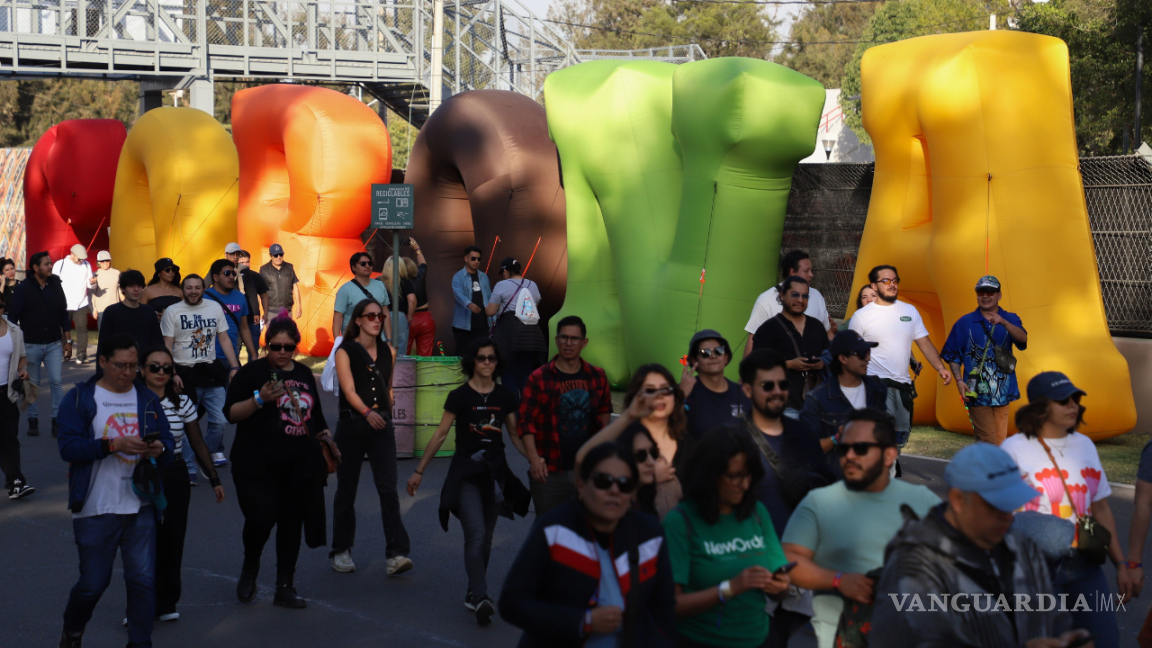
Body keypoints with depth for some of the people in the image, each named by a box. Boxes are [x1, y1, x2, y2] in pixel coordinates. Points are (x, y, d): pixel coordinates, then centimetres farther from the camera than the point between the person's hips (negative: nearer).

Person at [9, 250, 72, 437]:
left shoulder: (55, 286, 4)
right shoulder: (24, 288, -6)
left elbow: (63, 314, 9)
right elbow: (13, 316, -4)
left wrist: (68, 341, 8)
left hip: (54, 344, 2)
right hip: (31, 344, -2)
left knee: (56, 381, -5)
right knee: (32, 384, 6)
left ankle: (57, 421, 2)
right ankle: (33, 421, 16)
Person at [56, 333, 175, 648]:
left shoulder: (147, 399, 10)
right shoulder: (79, 398, -3)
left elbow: (168, 442, 6)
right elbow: (68, 446, -14)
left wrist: (160, 448, -17)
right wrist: (114, 445, -25)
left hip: (141, 507, 3)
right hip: (96, 509, -3)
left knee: (143, 580, 1)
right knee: (93, 582, 7)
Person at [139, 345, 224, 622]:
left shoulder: (182, 403, 5)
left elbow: (198, 444, 12)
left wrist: (214, 479, 13)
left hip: (174, 477, 3)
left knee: (172, 542, 3)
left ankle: (166, 603, 16)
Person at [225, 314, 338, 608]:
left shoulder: (304, 374, 14)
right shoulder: (252, 372, -3)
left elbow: (315, 415, 27)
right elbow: (231, 413, -9)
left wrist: (327, 440, 21)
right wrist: (259, 399, -21)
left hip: (300, 464, 5)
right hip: (258, 465, -5)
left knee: (291, 523, 6)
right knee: (260, 519, -14)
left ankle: (285, 587, 15)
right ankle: (250, 567, 17)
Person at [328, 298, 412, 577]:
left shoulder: (389, 352, 10)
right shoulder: (345, 352, -3)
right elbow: (349, 390, -16)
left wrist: (387, 412, 13)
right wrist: (367, 412, -32)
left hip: (382, 428, 2)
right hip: (351, 426, -2)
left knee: (388, 489, -9)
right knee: (346, 491, 7)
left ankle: (397, 554, -13)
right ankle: (341, 551, 21)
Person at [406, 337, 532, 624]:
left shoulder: (505, 396, 5)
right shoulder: (460, 396, -5)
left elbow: (515, 435, 15)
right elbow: (440, 434, 0)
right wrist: (419, 470, 1)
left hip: (495, 474, 4)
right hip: (465, 474, -4)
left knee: (486, 538, 9)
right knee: (476, 534, -15)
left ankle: (474, 595, 22)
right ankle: (481, 598, -22)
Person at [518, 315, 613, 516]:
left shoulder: (597, 376, 6)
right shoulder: (539, 379, -6)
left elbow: (605, 410, 21)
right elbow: (526, 421, -8)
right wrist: (534, 458, -20)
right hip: (550, 472, -3)